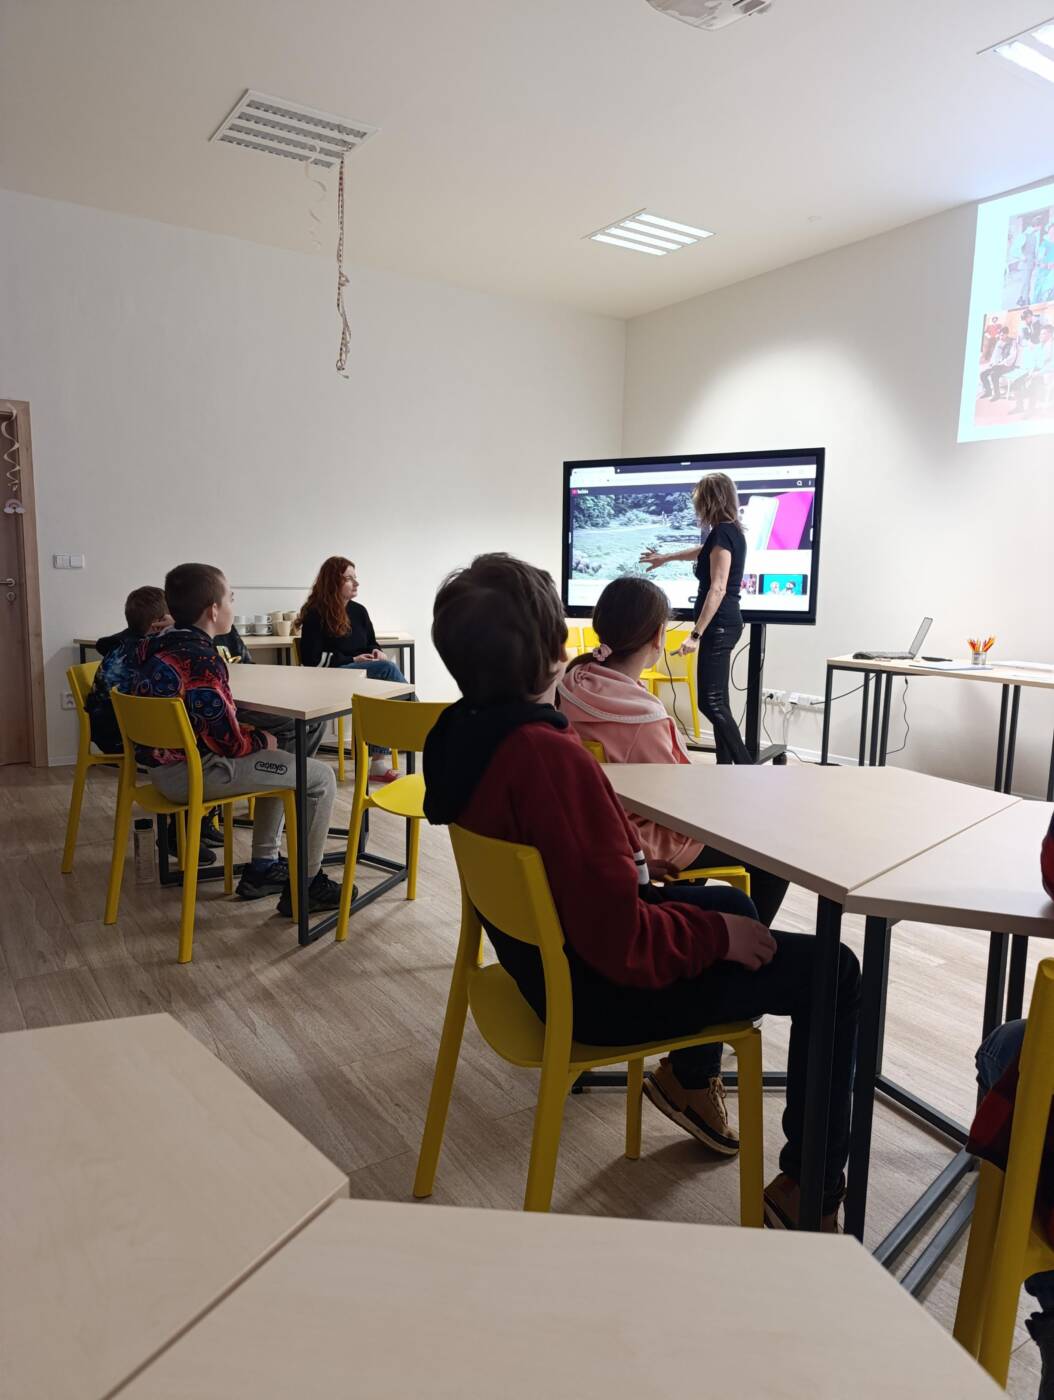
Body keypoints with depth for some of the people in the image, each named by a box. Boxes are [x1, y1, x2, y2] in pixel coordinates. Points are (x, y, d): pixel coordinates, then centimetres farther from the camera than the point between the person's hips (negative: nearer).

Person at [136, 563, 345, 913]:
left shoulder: (156, 647, 6)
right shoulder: (202, 660, -23)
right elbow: (229, 742, -20)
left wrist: (250, 732, 9)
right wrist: (262, 739, 0)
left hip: (163, 764, 10)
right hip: (194, 773, -10)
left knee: (281, 764, 28)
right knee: (320, 778, -5)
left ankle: (262, 868, 28)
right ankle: (305, 886, 5)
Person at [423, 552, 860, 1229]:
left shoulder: (460, 731, -7)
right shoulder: (550, 759, -35)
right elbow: (624, 945, -29)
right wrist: (718, 935, -14)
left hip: (543, 948, 9)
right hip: (599, 992, -9)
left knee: (731, 904, 27)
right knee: (831, 971, 3)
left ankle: (688, 1076, 42)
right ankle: (810, 1189, 17)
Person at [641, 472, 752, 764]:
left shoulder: (721, 533, -14)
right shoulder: (731, 532, 16)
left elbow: (718, 589, -21)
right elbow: (702, 552, 37)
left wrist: (696, 634, -22)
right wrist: (665, 558, 52)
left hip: (719, 625, -10)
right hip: (725, 624, 10)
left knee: (711, 702, -11)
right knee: (717, 701, 10)